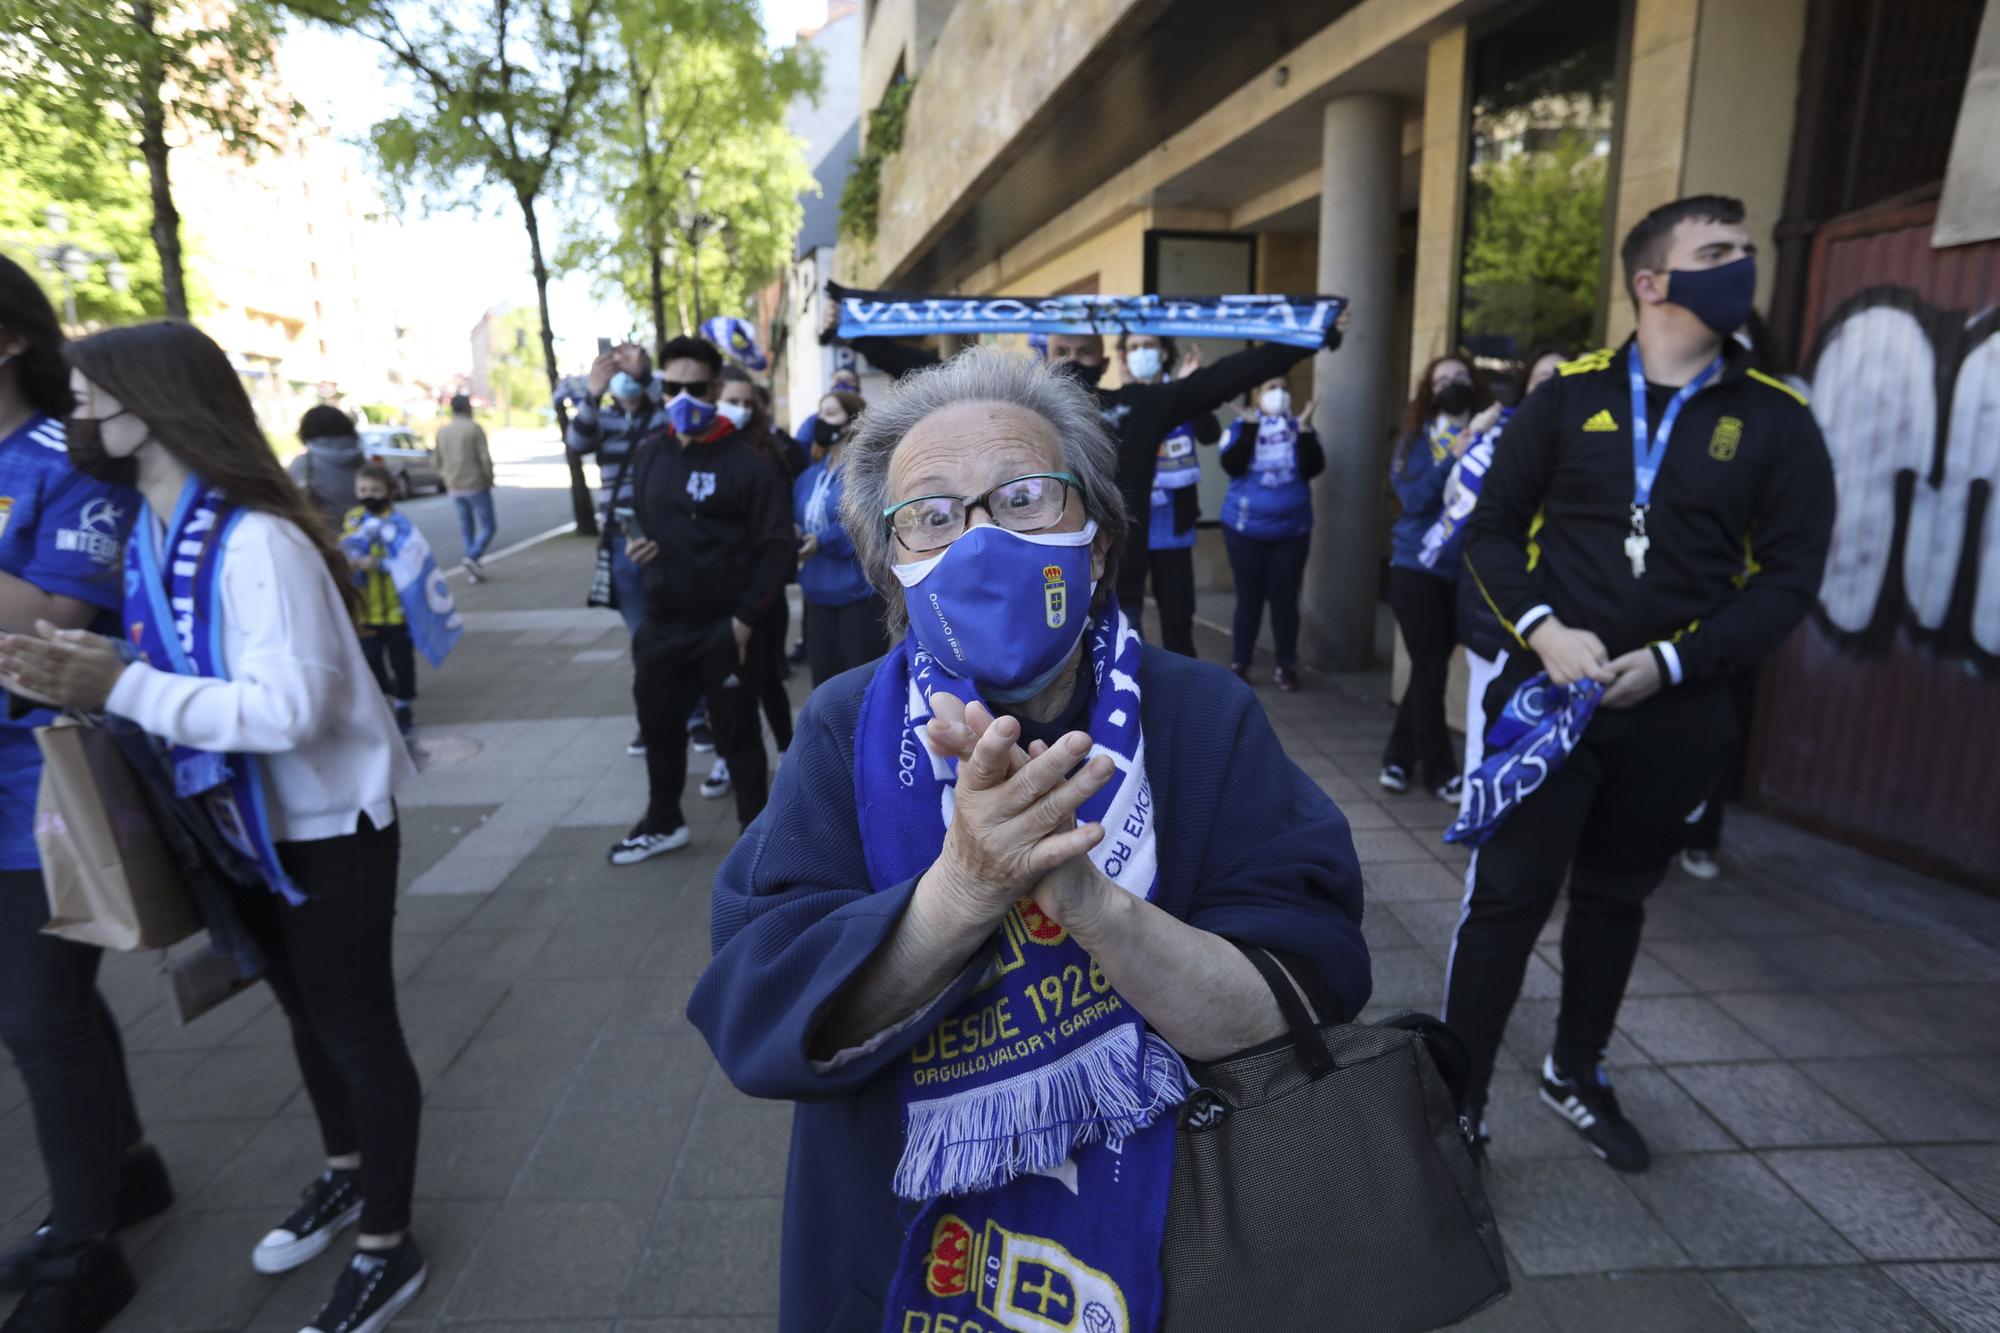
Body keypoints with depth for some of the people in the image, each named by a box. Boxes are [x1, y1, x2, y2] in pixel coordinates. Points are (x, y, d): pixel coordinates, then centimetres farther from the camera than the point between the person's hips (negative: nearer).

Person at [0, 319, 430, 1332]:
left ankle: (387, 1247, 25)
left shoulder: (255, 539, -25)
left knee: (357, 1027, 6)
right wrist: (95, 672, -12)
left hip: (327, 823, -8)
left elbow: (289, 708, -31)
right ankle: (345, 1176, 47)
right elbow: (189, 680, 4)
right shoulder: (149, 537, 1)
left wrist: (120, 689, -31)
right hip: (247, 821, 8)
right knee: (306, 1011, 24)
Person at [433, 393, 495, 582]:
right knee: (487, 528, 2)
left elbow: (439, 463, 9)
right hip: (476, 486, -5)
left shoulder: (442, 431, 6)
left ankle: (474, 569, 10)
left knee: (466, 528, 13)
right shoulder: (475, 428, -9)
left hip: (455, 488, 5)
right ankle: (472, 557, -20)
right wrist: (490, 478, 0)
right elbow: (485, 458, -16)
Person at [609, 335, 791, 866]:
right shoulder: (648, 456, 8)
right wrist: (635, 546, 0)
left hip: (725, 627, -6)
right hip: (662, 622, 6)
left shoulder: (745, 462, -11)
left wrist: (745, 617, -16)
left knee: (737, 733, 5)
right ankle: (663, 822, 40)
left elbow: (776, 545, -12)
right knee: (658, 725, 18)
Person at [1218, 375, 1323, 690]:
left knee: (1285, 598, 4)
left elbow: (1312, 468, -10)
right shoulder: (1241, 426, -1)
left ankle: (1286, 666, 13)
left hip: (1291, 530, 1)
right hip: (1245, 529, -1)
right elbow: (1231, 466, -17)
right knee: (1249, 597, 4)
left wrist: (1305, 428, -18)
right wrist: (1250, 426, -22)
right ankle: (1239, 663, 14)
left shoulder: (1300, 429, 4)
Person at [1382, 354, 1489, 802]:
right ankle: (1439, 769, 13)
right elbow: (1413, 498, -11)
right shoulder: (1416, 438, 2)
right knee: (1430, 668, 1)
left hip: (1466, 570, 2)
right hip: (1416, 565, -1)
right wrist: (1452, 459, -21)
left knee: (1431, 667, 9)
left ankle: (1399, 756, 23)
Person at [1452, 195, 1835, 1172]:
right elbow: (1492, 531, 1)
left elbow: (1787, 579, 0)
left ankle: (1576, 1072, 37)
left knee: (1614, 897, 17)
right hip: (1549, 692, -2)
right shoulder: (1570, 395, 0)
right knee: (1507, 896, -2)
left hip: (1677, 714, 2)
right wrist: (1544, 630, -15)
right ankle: (1458, 1097, 12)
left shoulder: (1777, 420, 2)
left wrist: (1672, 662, -14)